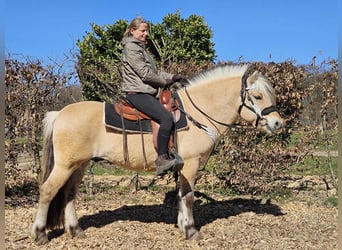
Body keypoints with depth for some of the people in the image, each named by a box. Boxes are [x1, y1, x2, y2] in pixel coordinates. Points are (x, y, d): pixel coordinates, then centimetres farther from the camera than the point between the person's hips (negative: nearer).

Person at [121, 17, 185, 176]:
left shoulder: (140, 48, 26)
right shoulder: (131, 47, -6)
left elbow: (154, 72, 23)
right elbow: (145, 74, -14)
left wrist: (172, 77, 8)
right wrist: (168, 80, -2)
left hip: (147, 92, 11)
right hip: (137, 93, -11)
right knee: (166, 118, -27)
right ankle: (161, 160, -27)